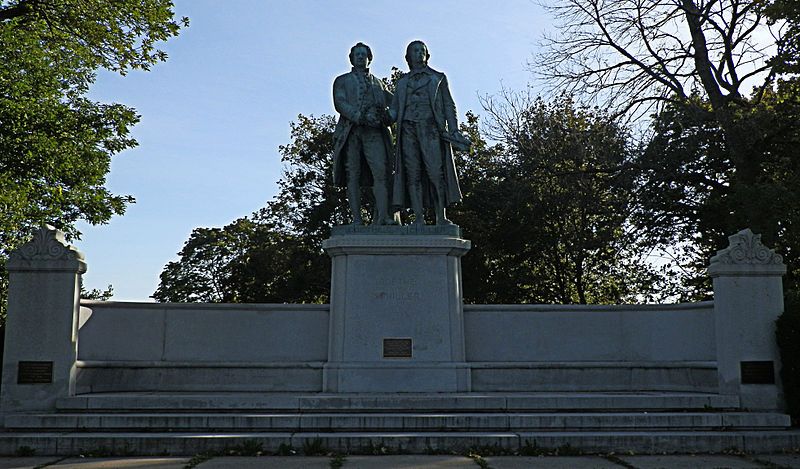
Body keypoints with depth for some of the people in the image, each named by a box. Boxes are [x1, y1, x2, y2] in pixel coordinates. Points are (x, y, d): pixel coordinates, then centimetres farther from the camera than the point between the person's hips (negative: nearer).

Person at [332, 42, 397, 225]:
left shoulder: (378, 83, 29)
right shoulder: (342, 80, 20)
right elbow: (340, 104, 2)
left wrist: (387, 116, -1)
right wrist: (361, 117, -13)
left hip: (374, 131, 1)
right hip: (351, 130, -1)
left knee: (381, 172, -16)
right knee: (353, 175, -8)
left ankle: (382, 217, -23)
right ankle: (357, 219, -10)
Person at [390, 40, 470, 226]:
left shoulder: (438, 78, 18)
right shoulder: (402, 82, 23)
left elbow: (448, 105, 12)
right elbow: (394, 110, 18)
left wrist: (454, 130, -1)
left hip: (430, 127, -2)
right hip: (408, 129, 2)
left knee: (436, 172, -14)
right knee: (412, 173, -7)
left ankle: (441, 217, -14)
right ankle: (419, 218, -10)